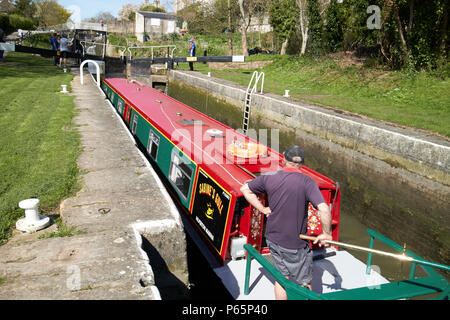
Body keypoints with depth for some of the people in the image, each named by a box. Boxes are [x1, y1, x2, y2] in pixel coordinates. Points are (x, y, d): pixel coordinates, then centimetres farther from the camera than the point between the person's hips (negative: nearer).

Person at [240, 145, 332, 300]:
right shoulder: (307, 182, -16)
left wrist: (262, 209, 6)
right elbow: (324, 209, -25)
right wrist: (326, 234, -12)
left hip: (273, 239, 5)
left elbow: (245, 189, 8)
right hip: (295, 244, -4)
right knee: (304, 283, 13)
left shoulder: (269, 177, -3)